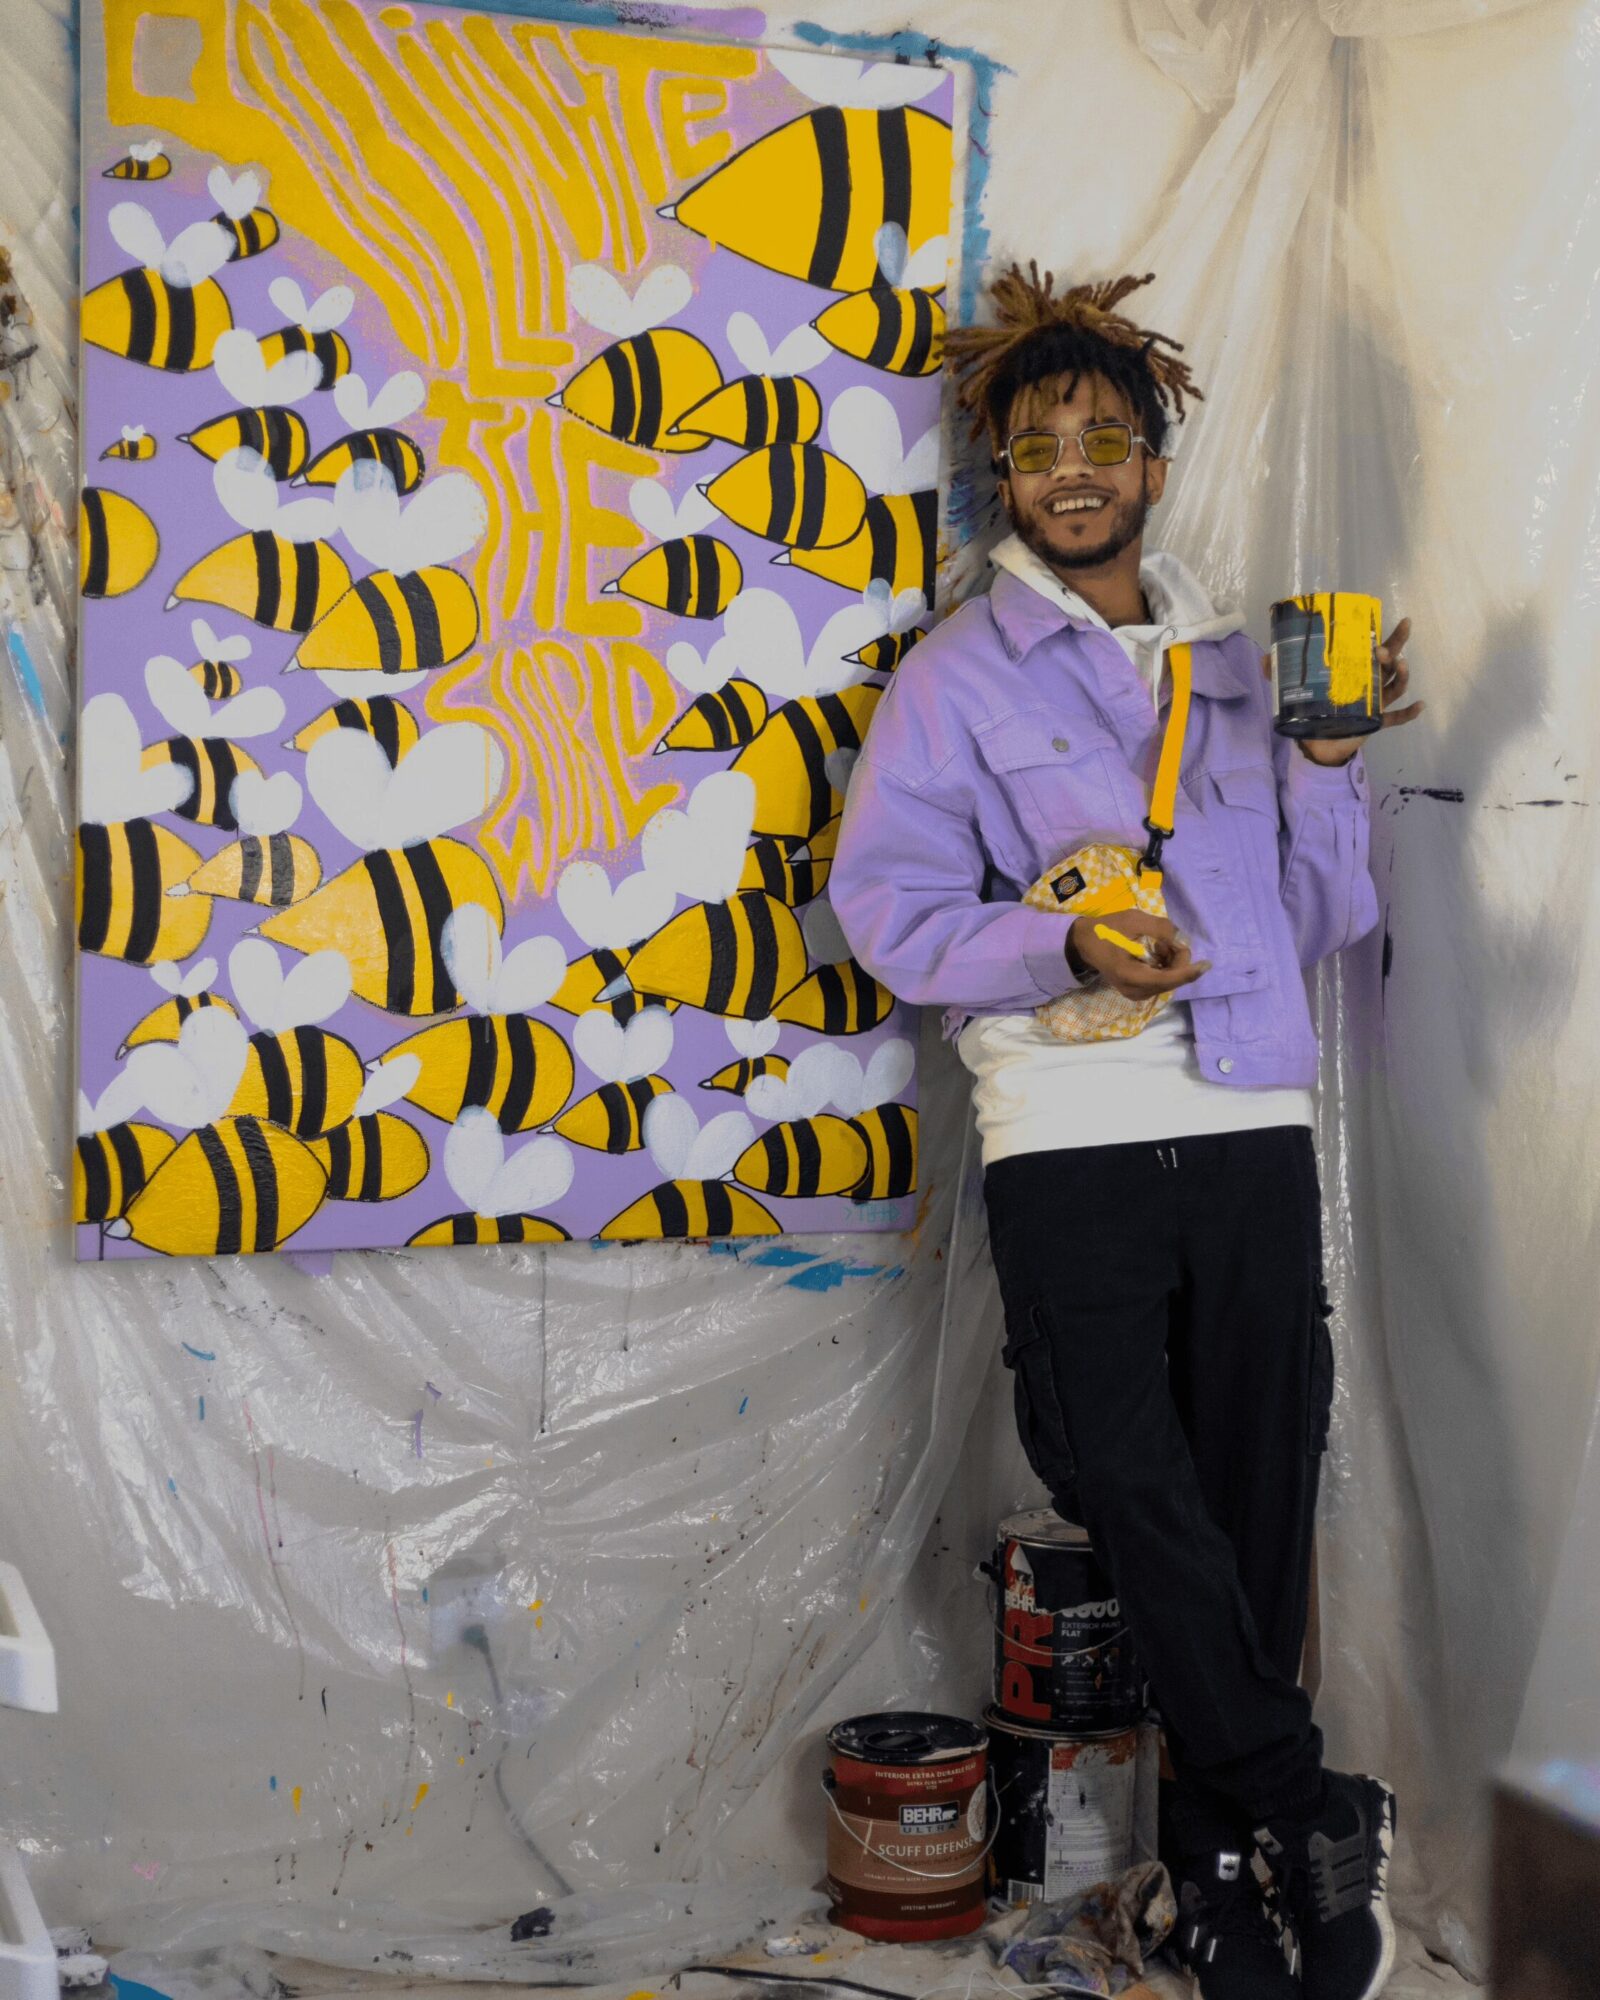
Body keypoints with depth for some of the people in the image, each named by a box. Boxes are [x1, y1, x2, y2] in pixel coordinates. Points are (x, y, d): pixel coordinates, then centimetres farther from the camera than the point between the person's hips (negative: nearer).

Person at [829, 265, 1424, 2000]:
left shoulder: (1236, 660, 17)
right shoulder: (955, 677, 6)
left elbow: (1315, 918, 17)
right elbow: (890, 907, -2)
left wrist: (1330, 770, 2)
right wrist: (1060, 946, -17)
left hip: (1251, 1126, 3)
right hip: (1069, 1136, -3)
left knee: (1255, 1498, 5)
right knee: (1136, 1489, -9)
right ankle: (1306, 1820, 10)